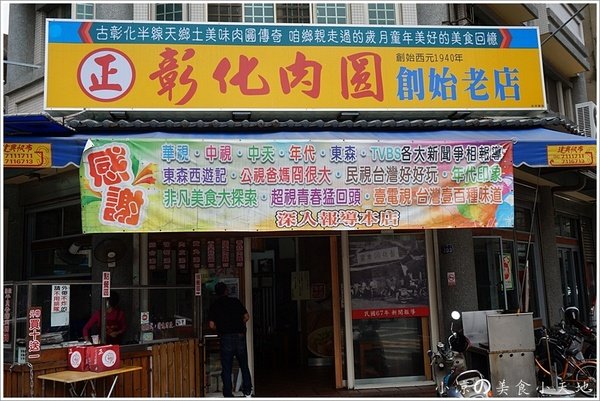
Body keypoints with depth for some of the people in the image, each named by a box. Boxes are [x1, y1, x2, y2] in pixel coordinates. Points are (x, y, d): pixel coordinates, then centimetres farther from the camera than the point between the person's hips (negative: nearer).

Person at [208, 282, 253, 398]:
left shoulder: (214, 306, 4)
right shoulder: (235, 301, 5)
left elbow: (211, 325, -1)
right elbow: (246, 316, 6)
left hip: (225, 338, -1)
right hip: (240, 336, 1)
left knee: (226, 369, 5)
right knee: (244, 366, 13)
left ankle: (228, 395, 5)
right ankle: (248, 393, 15)